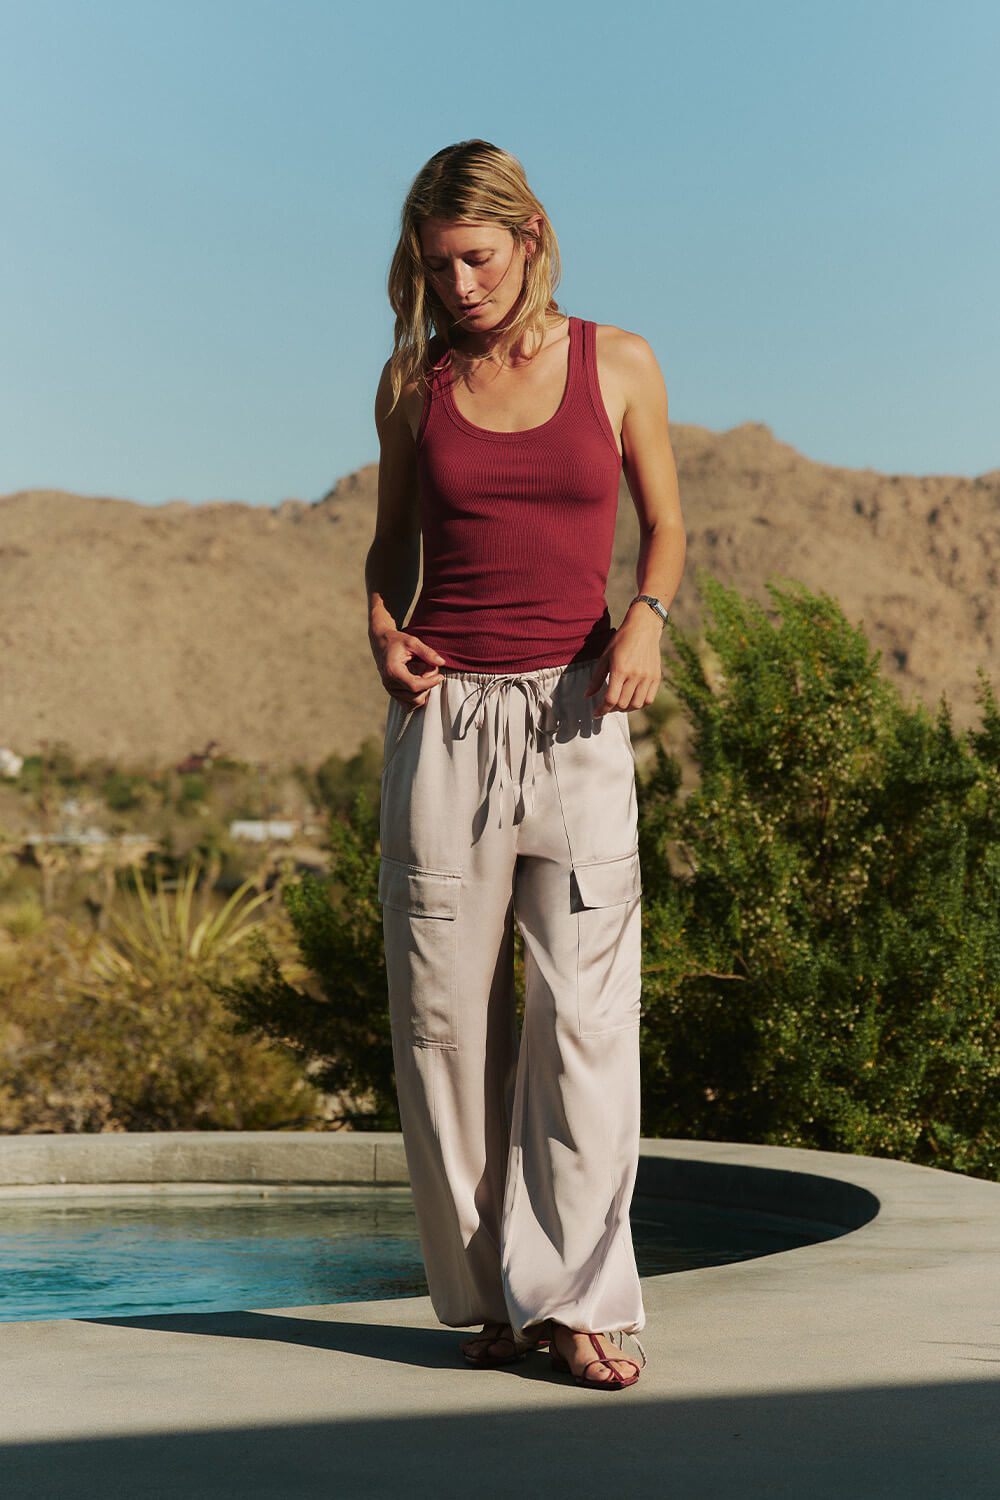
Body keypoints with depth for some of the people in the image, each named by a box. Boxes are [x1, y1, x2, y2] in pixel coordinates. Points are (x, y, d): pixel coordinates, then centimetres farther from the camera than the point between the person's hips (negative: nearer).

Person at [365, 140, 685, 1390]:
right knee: (445, 1014, 1)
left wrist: (645, 619, -7)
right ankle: (488, 1296, 11)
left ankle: (576, 1299, 0)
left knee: (582, 1012, -7)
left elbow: (665, 525, 12)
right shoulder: (413, 382, 7)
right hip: (444, 719, 1)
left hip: (574, 719, -1)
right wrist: (384, 636, -3)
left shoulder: (617, 365, 3)